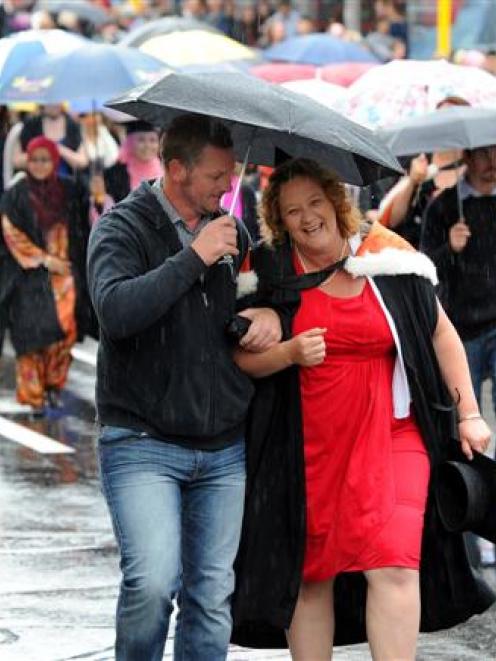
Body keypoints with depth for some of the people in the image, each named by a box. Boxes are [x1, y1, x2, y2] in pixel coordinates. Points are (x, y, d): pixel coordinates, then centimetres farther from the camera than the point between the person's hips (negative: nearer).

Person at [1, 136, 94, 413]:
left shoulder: (70, 192, 6)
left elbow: (83, 231, 11)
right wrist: (45, 260, -10)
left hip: (67, 272, 2)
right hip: (33, 275, -2)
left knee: (67, 331, -3)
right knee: (34, 336, -5)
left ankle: (54, 385, 15)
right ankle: (34, 395, 1)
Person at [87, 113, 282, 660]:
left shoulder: (229, 230, 12)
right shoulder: (122, 227, -6)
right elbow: (116, 310, -24)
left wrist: (271, 311, 5)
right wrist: (195, 256, -21)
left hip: (225, 448, 5)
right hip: (143, 444, -5)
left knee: (213, 593, 4)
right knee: (153, 582, -19)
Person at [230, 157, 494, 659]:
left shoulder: (388, 261, 2)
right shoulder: (270, 274, 2)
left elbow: (442, 336, 11)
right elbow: (241, 359, 1)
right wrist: (290, 353, -19)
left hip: (390, 439, -1)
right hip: (306, 450, 1)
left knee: (393, 564, -15)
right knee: (310, 574, 7)